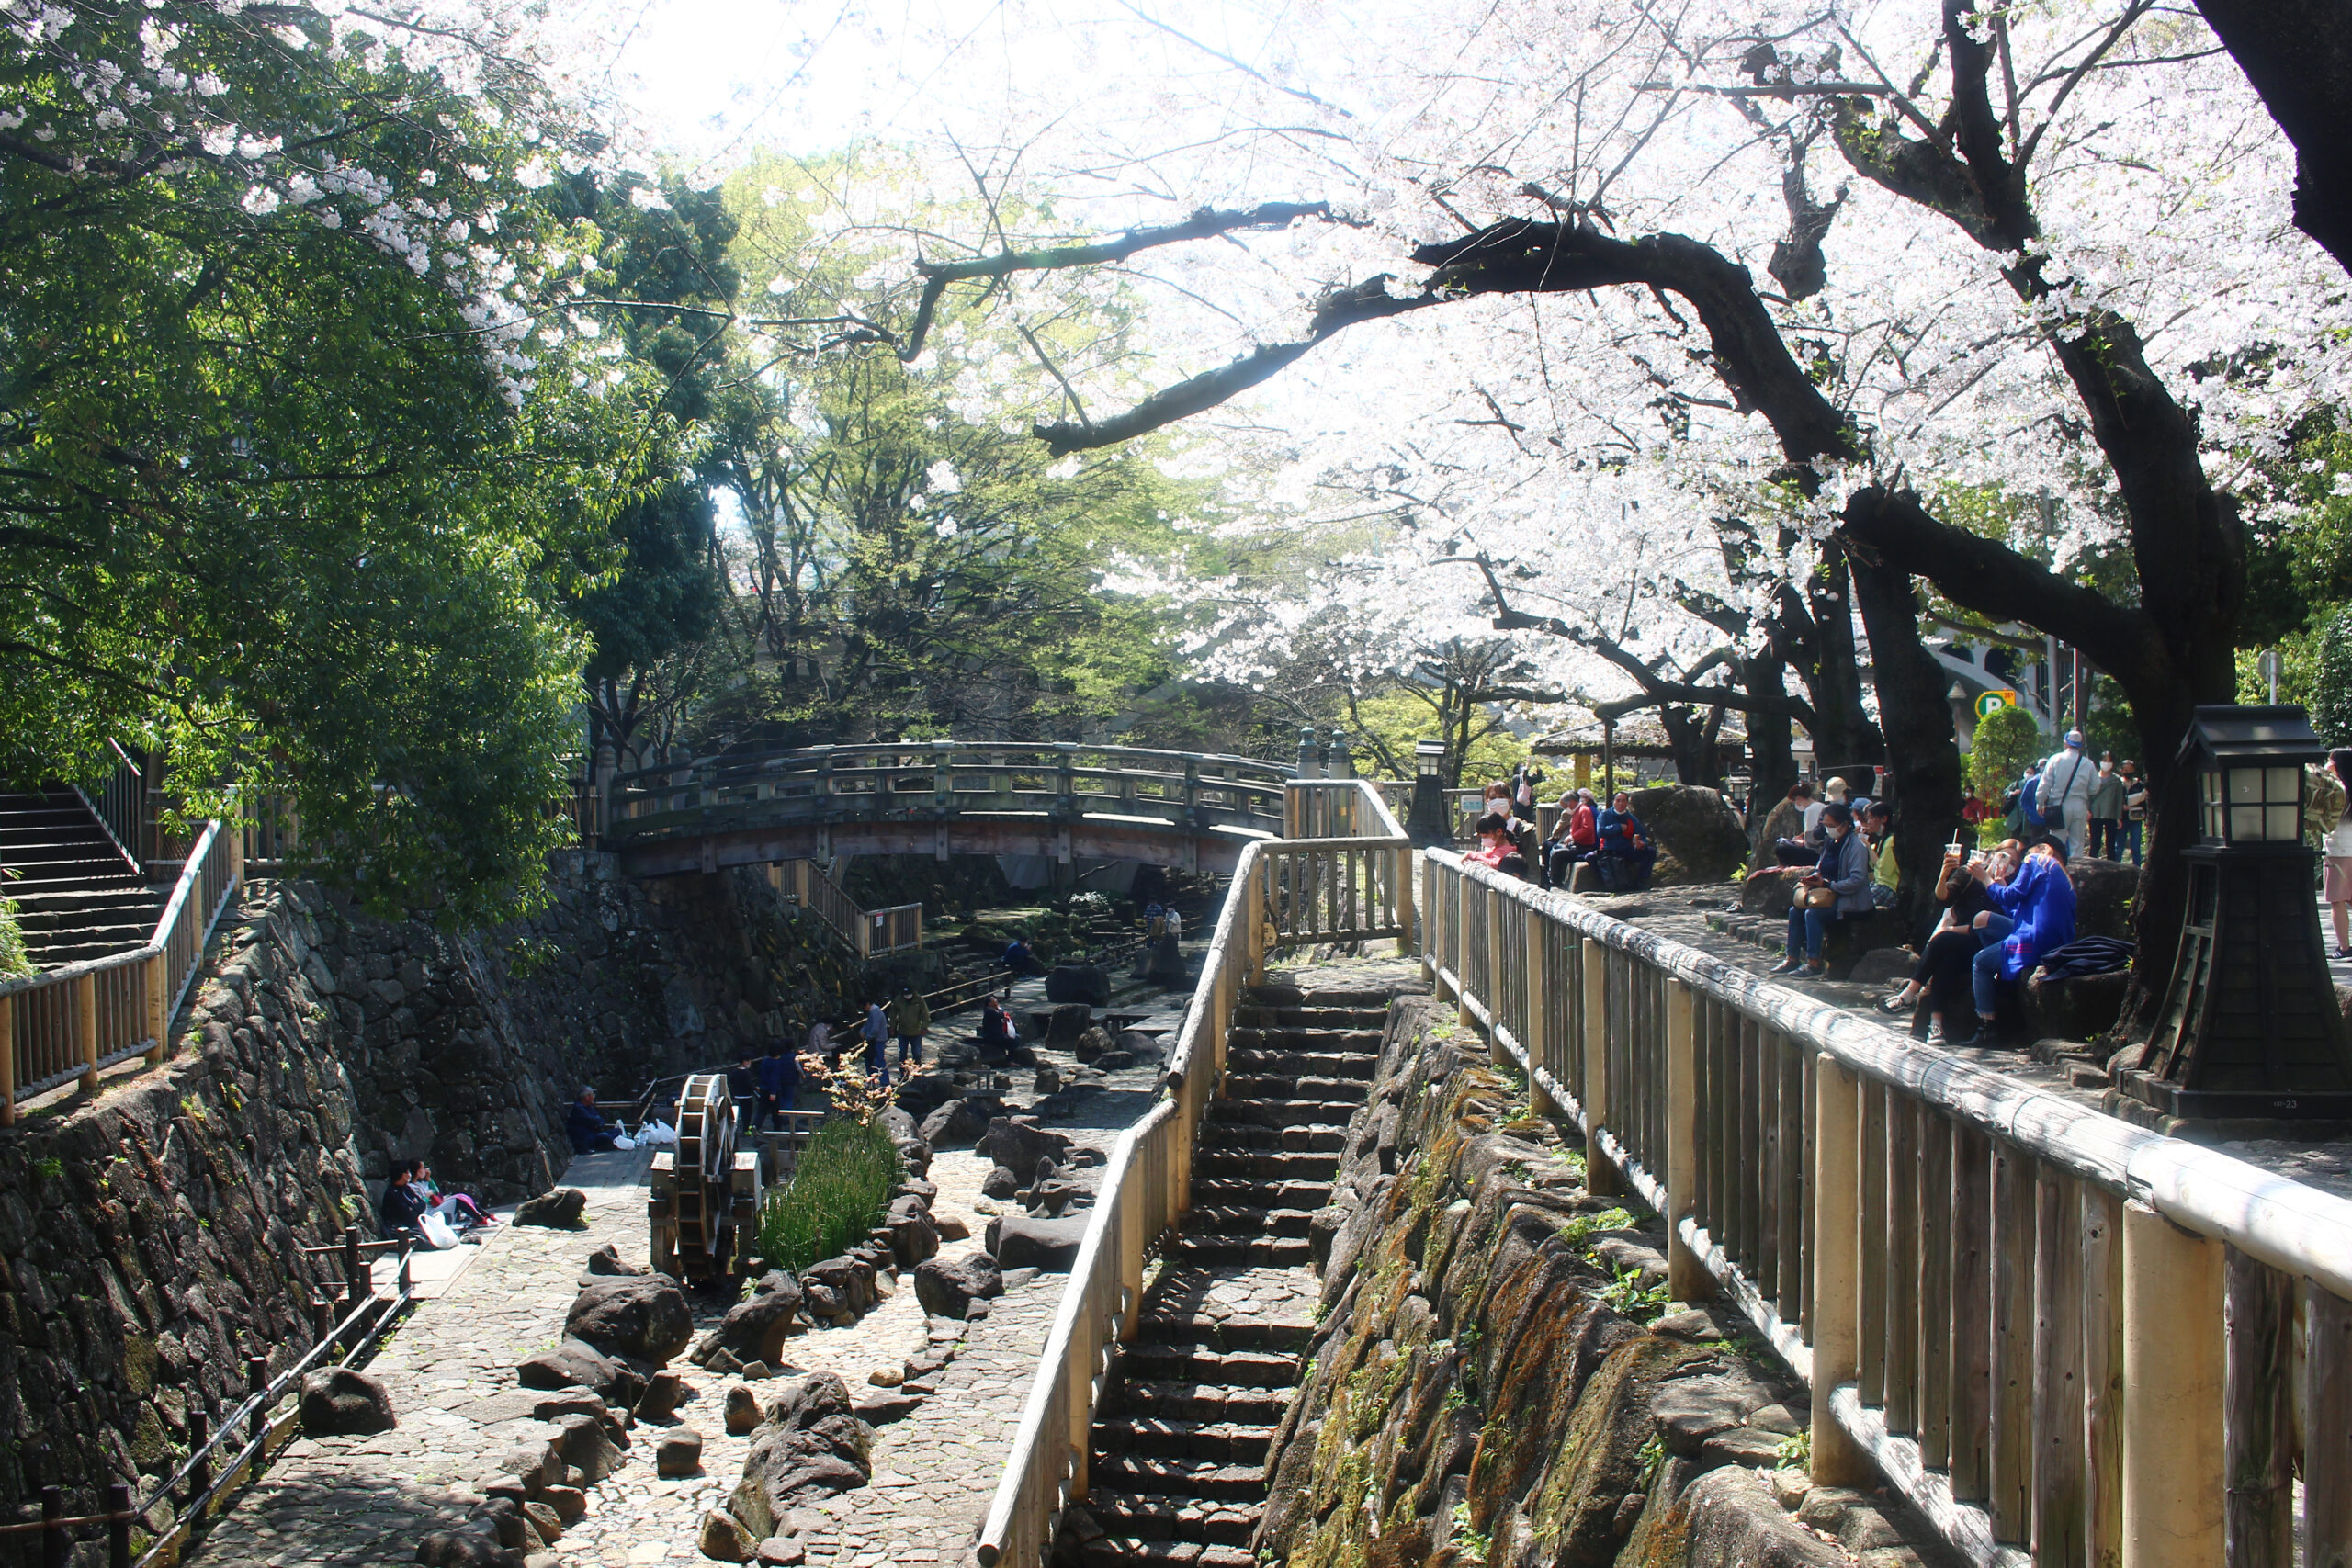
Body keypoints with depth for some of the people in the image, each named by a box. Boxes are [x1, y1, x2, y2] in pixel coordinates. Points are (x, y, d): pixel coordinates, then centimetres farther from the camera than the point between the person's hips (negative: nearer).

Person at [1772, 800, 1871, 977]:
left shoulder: (1856, 845, -15)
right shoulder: (1833, 843, 14)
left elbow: (1857, 880, -24)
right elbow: (1820, 868, 22)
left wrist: (1827, 884, -24)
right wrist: (1814, 877, -3)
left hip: (1852, 902, -9)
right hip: (1832, 896, 9)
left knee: (1813, 913, -27)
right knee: (1795, 910, -3)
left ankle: (1814, 965, -26)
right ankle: (1793, 959, -2)